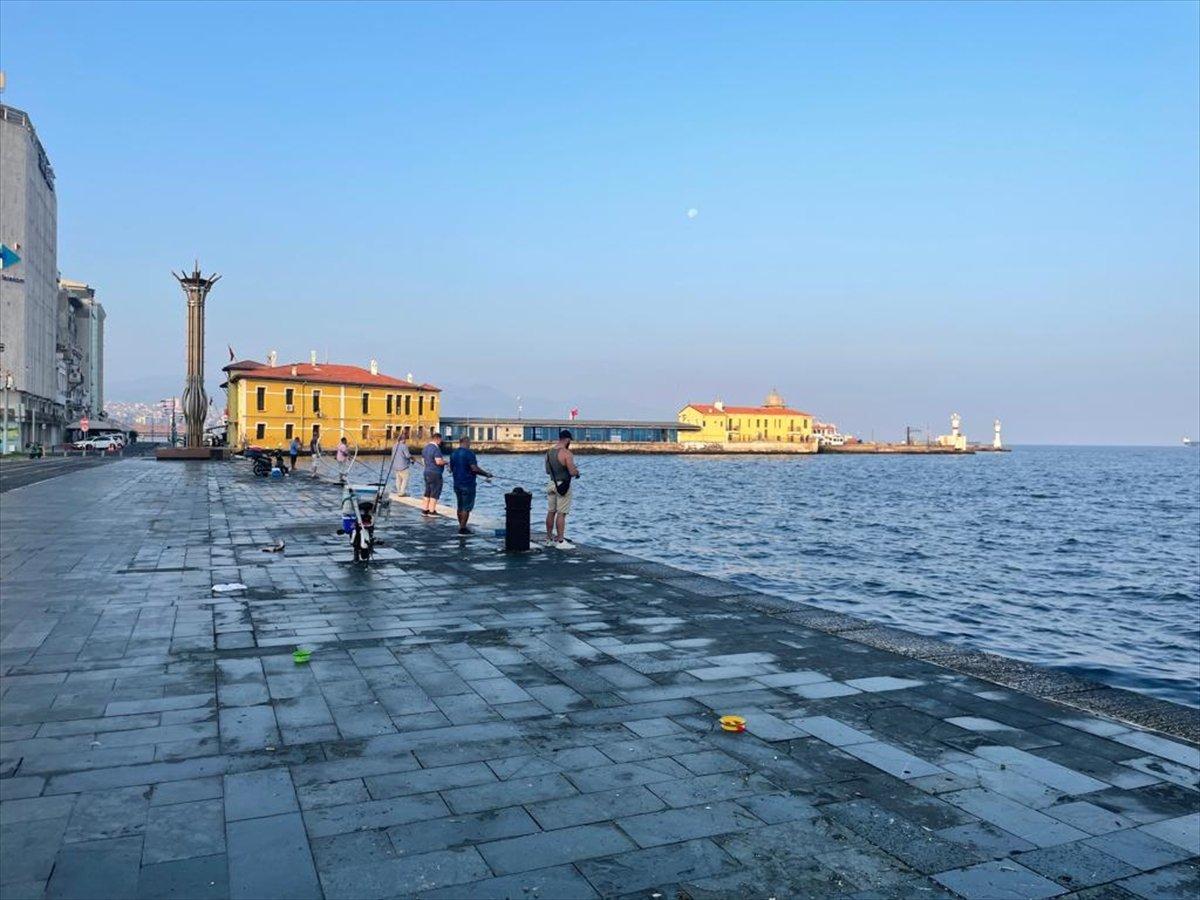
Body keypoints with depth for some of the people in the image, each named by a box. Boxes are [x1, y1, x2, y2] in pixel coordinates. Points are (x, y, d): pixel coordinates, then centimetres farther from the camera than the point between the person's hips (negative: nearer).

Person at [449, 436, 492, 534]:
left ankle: (461, 526, 20)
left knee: (460, 507, 15)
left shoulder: (453, 454, 10)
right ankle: (463, 528, -3)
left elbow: (451, 469, 17)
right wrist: (486, 474, -10)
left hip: (457, 484, 7)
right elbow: (474, 468, -21)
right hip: (468, 484, -7)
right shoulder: (469, 453, -13)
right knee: (467, 507, -2)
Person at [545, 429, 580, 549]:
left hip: (552, 484, 8)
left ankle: (549, 539, 21)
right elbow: (572, 472, -20)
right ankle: (560, 541, -3)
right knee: (561, 514, -5)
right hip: (563, 485, -8)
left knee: (551, 512, 14)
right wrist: (577, 471, 1)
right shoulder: (566, 453, -17)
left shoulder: (549, 452, 7)